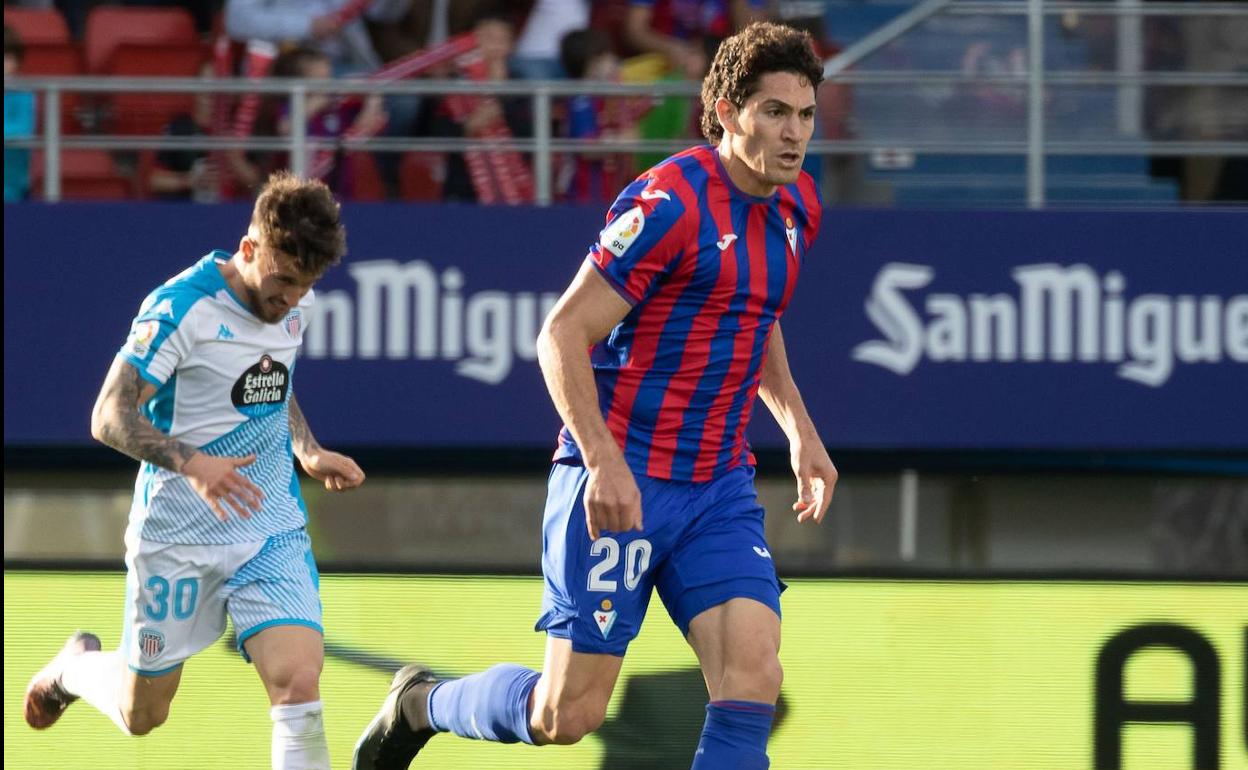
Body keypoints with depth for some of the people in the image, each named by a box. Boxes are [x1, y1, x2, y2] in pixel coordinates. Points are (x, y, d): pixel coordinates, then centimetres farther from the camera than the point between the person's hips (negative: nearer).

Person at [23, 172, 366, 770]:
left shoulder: (293, 305, 2)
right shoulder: (181, 308, -19)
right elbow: (110, 417, -22)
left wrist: (308, 452, 6)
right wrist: (191, 463, -39)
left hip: (274, 529, 4)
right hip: (179, 535, -4)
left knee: (298, 687, -18)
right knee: (142, 716, 13)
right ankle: (75, 666, 47)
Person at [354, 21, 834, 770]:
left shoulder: (798, 208, 8)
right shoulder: (671, 202, -17)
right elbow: (562, 336, -17)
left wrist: (800, 428, 19)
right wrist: (604, 462, -25)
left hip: (720, 486, 7)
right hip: (621, 484, -7)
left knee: (752, 681, -12)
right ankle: (421, 702, 29)